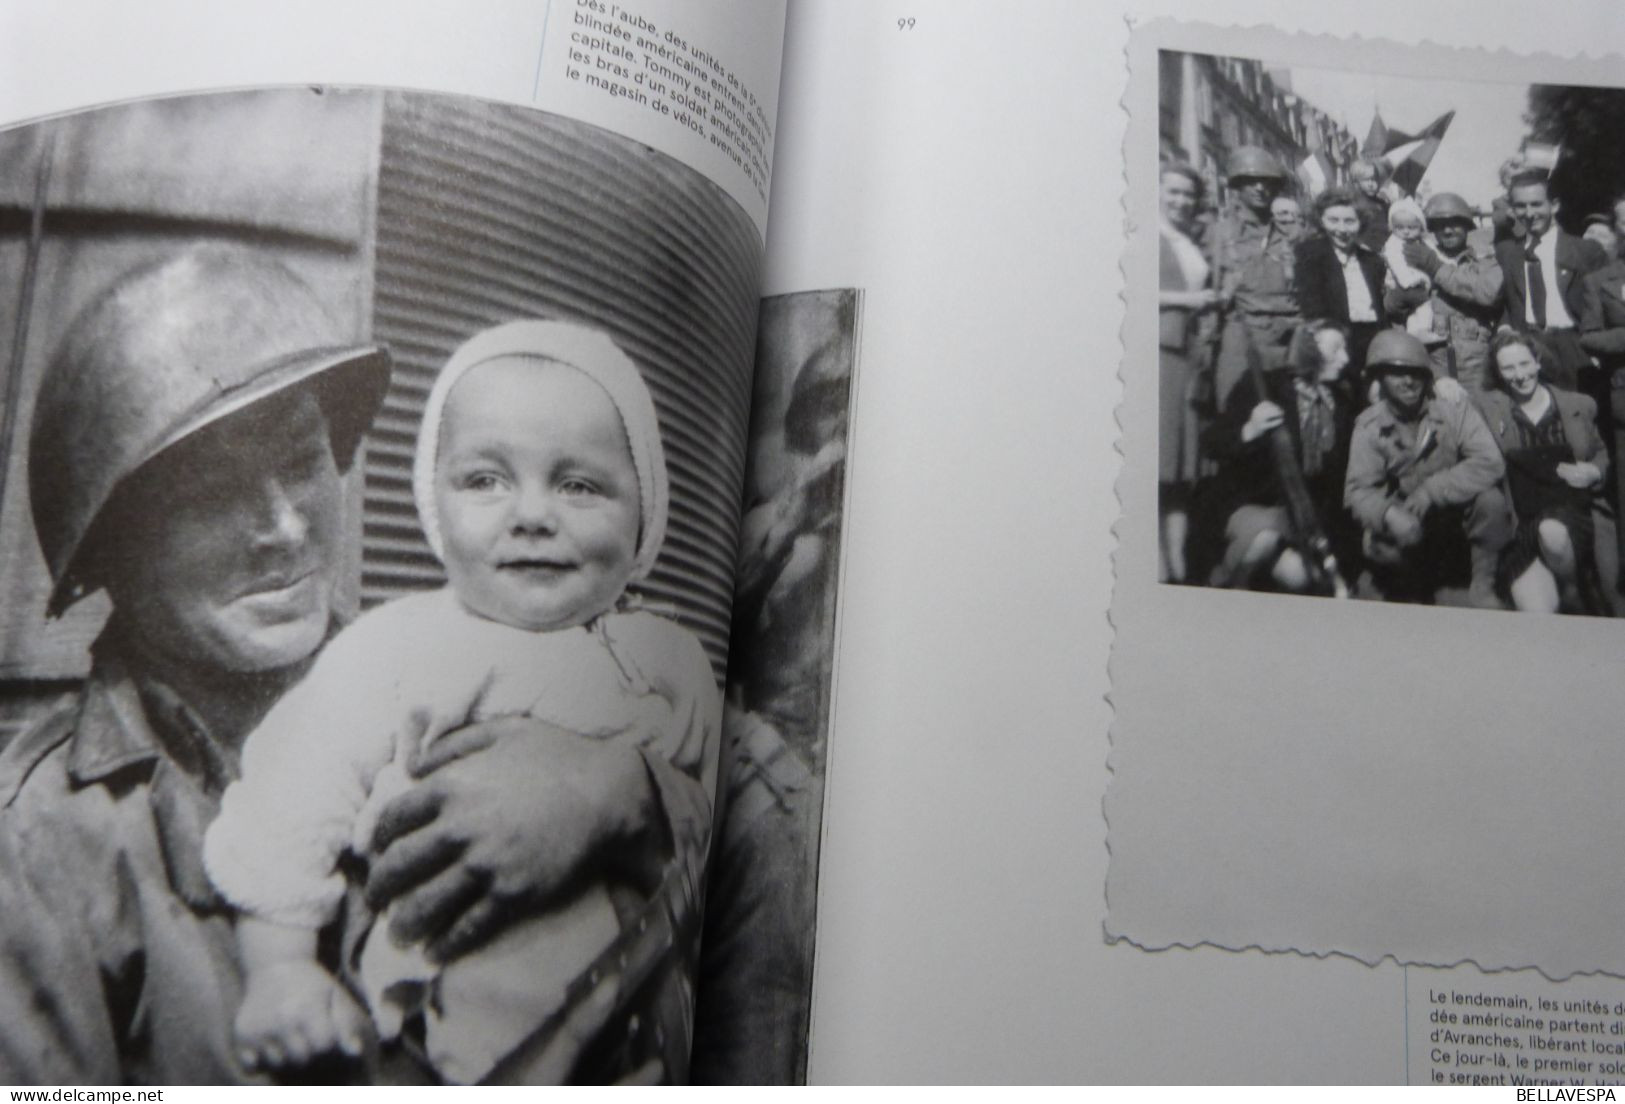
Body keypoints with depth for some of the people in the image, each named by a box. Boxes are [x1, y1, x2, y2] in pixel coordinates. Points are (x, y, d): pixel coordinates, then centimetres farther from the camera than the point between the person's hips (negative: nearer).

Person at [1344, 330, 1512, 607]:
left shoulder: (1453, 406, -14)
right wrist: (1388, 514, -39)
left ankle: (1482, 586, -6)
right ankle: (1413, 595, 6)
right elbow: (1358, 490, -17)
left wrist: (1432, 489, -32)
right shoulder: (1369, 425, -11)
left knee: (1491, 500, -30)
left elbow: (1491, 463, -23)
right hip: (1409, 520, 0)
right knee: (1381, 548, -30)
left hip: (1458, 509, 0)